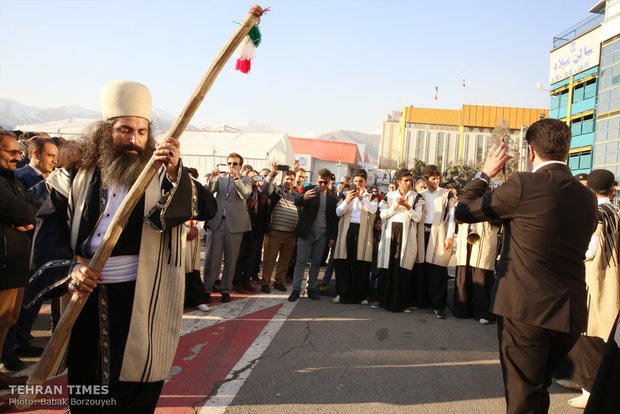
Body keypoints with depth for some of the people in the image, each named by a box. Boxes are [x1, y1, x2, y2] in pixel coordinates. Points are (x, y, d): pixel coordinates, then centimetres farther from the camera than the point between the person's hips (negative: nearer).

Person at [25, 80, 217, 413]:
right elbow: (49, 225, 4)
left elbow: (206, 208, -17)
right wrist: (68, 267, -14)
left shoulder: (162, 175, -2)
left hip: (143, 302, -3)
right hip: (86, 298, 4)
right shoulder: (79, 176, 7)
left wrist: (175, 175, -35)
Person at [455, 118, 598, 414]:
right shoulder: (587, 198, 5)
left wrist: (485, 173, 7)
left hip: (526, 310, -6)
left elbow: (463, 210, -7)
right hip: (572, 314, 7)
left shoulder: (524, 185, -15)